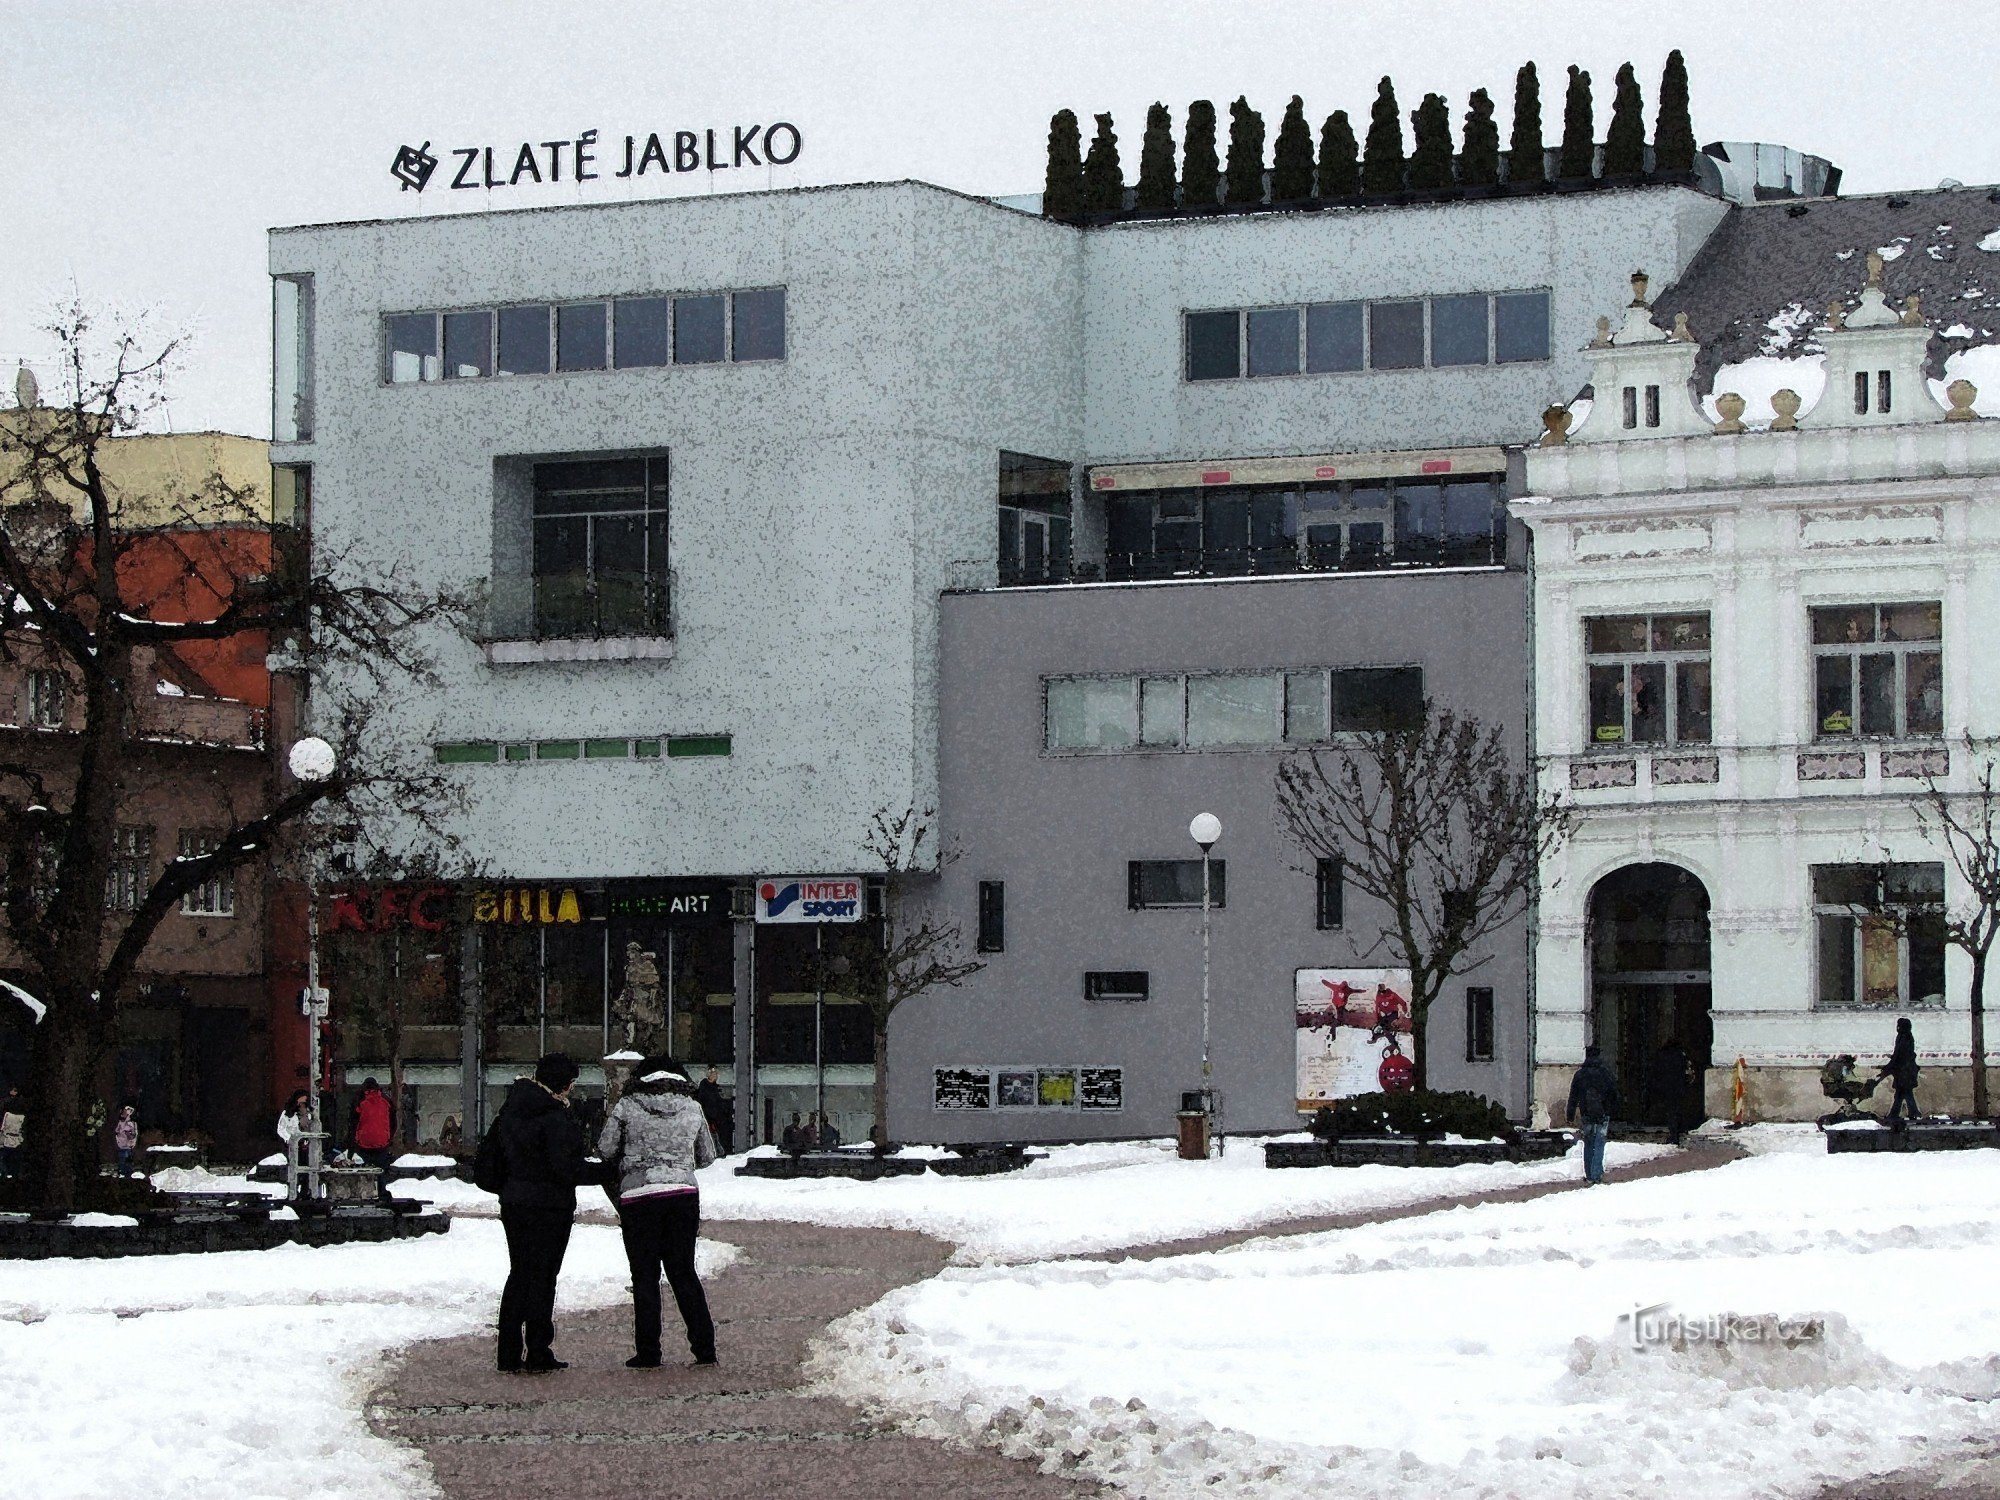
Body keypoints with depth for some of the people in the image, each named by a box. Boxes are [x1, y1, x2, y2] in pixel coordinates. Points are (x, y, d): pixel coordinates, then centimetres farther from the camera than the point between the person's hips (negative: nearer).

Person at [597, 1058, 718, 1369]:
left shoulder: (627, 1107, -2)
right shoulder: (692, 1108, 6)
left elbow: (605, 1150, -1)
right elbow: (707, 1155, 14)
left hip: (639, 1197, -3)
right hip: (684, 1195, 3)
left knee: (645, 1276, 4)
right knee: (684, 1272, 12)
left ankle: (648, 1352, 2)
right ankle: (704, 1347, 10)